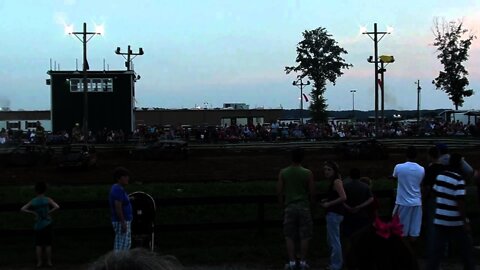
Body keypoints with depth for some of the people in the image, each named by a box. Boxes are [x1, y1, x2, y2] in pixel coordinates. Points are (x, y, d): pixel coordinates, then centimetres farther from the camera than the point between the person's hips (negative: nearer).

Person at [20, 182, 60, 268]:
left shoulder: (33, 201, -4)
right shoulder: (48, 199, -10)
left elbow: (22, 209, -7)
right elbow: (57, 207, -22)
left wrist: (33, 213, -7)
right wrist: (49, 212, -12)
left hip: (38, 225, 1)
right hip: (47, 224, -1)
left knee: (38, 244, 9)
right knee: (48, 244, 6)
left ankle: (39, 262, 8)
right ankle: (49, 261, 8)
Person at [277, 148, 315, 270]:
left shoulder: (283, 173, -2)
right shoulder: (307, 173, -5)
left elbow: (279, 192, 0)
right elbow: (312, 192, -3)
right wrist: (310, 203, 15)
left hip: (289, 207, 1)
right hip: (304, 207, -1)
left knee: (289, 237, 7)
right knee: (304, 237, 7)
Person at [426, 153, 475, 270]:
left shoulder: (440, 176, 4)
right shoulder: (459, 179, -16)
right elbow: (460, 202, -19)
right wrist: (465, 222, -15)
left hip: (440, 220, 5)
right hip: (456, 222, -5)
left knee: (436, 250, 5)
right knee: (466, 250, 13)